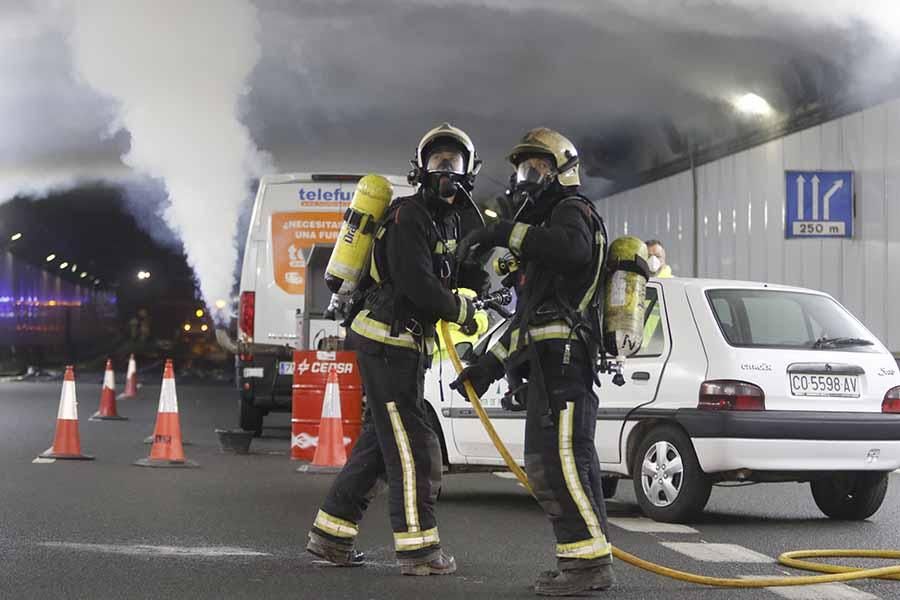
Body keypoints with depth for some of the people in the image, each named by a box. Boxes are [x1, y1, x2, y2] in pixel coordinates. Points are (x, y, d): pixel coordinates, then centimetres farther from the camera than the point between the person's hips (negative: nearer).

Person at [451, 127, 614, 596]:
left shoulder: (571, 210, 0)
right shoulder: (542, 224, 32)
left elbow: (573, 248, -28)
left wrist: (505, 234, -26)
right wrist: (488, 366, 28)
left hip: (563, 355, -11)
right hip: (547, 361, 11)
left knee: (559, 459, -17)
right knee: (546, 464, 9)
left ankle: (589, 561, -19)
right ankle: (581, 562, 11)